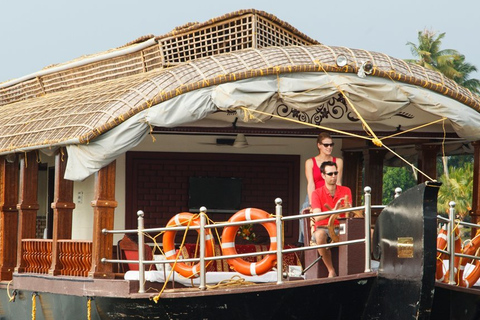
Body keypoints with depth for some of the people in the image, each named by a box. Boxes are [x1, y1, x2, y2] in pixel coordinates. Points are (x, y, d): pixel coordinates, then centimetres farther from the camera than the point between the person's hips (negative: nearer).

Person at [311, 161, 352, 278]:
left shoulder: (346, 191, 7)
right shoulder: (317, 193, -2)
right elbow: (317, 217, -15)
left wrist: (347, 209, -28)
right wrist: (334, 210, -31)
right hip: (323, 228, -2)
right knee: (320, 235, -41)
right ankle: (331, 270, -28)